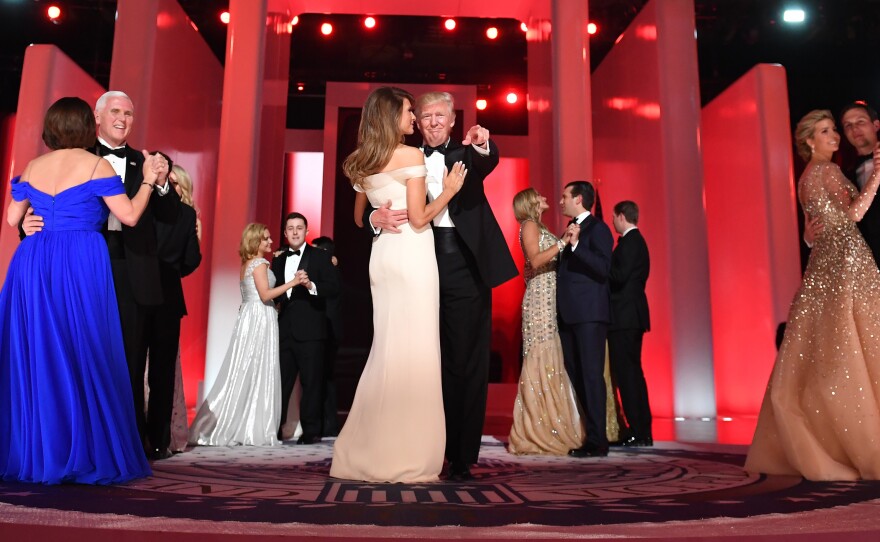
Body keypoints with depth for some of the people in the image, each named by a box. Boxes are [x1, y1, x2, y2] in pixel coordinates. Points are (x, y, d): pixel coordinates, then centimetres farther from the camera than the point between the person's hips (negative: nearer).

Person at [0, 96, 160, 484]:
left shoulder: (32, 167, 13)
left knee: (33, 357, 10)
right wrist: (148, 180, 8)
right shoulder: (95, 165, -2)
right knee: (84, 358, 0)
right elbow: (129, 216, -5)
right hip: (80, 266, -5)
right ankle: (83, 456, 4)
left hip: (32, 265, 5)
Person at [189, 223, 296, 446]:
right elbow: (265, 295, -17)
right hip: (259, 319, -9)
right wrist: (292, 282, -19)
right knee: (255, 374, -6)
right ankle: (253, 430, -2)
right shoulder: (259, 263, -9)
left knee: (243, 373, 8)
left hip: (250, 318, 9)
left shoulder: (247, 264, 19)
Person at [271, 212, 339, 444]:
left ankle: (311, 431, 8)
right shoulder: (278, 261, 17)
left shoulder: (320, 257, 3)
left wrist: (311, 285, -24)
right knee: (281, 381, 7)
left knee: (311, 382, 0)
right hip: (284, 330, 4)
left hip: (309, 331, -4)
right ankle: (274, 428, 14)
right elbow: (272, 293, 21)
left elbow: (334, 288, -8)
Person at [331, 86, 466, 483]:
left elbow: (359, 217, 20)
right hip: (412, 256, -7)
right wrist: (449, 190, -1)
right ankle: (408, 456, 1)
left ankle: (370, 450, 16)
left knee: (386, 346, 11)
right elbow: (418, 219, -12)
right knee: (414, 350, -4)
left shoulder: (362, 163, 13)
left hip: (381, 256, 7)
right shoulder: (412, 156, -7)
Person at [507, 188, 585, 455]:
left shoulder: (540, 228, 24)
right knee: (542, 362, -10)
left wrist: (565, 240, 14)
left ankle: (547, 431, 10)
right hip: (540, 299, -9)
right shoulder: (529, 225, -2)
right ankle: (538, 434, -6)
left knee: (550, 363, 6)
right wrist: (562, 242, -20)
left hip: (550, 301, 9)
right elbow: (535, 260, -16)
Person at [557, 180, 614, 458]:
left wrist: (576, 245, -23)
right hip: (569, 313, 8)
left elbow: (603, 268, -17)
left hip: (589, 313, -8)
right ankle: (580, 435, 16)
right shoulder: (569, 229, 21)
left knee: (591, 375, -7)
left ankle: (597, 441, -3)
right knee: (574, 375, 9)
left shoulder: (597, 228, -4)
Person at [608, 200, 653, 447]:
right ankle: (643, 431, 19)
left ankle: (636, 432, -5)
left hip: (624, 316, -10)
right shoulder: (637, 241, 19)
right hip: (632, 315, 10)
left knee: (626, 373, -8)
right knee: (633, 371, 13)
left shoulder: (629, 242, -12)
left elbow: (620, 276, -22)